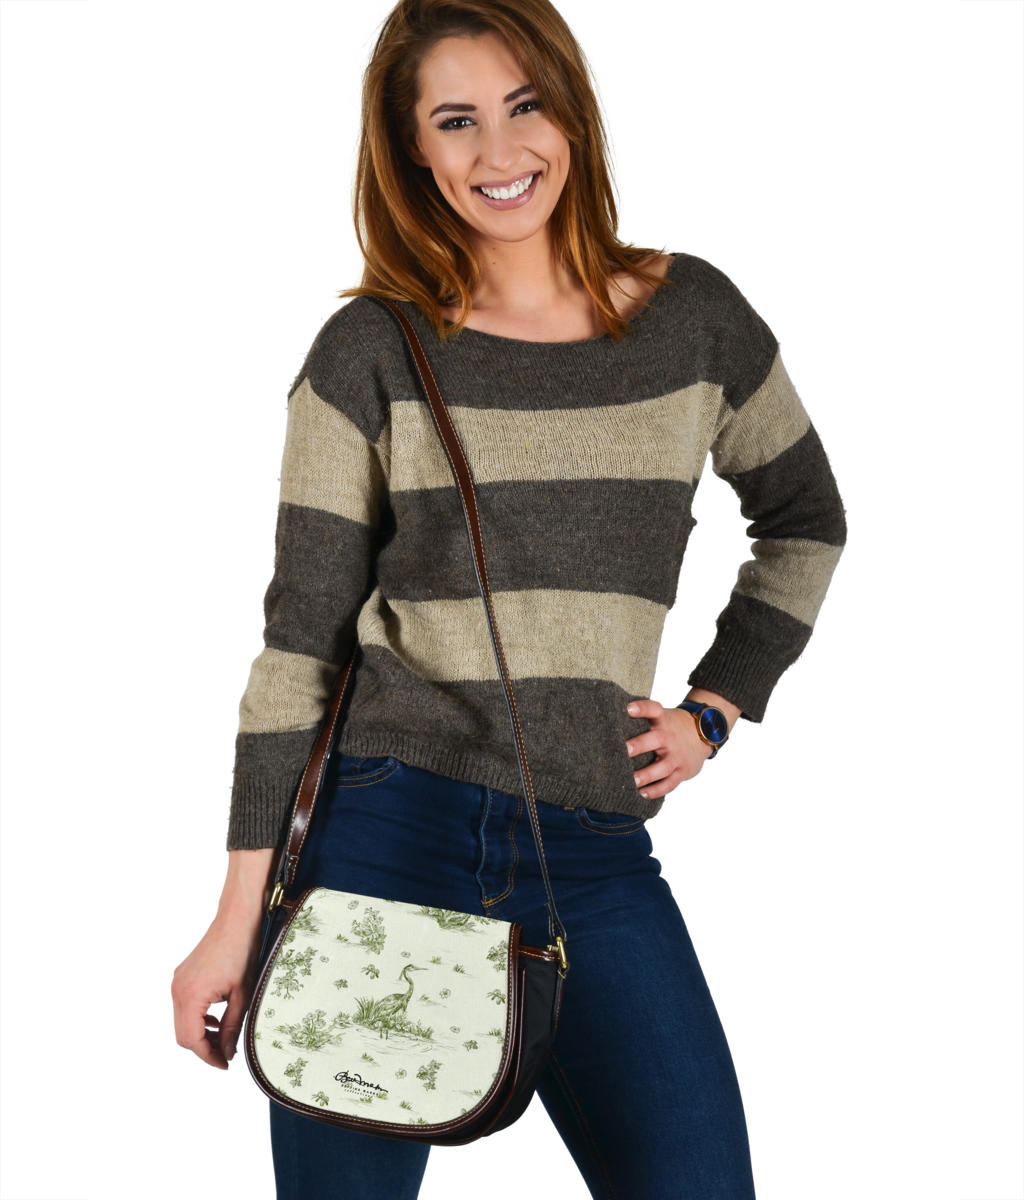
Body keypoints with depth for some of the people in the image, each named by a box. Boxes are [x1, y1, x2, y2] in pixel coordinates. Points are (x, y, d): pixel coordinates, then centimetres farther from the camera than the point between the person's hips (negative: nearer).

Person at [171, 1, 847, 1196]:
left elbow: (804, 520, 20)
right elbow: (301, 641, -2)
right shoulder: (371, 353, -2)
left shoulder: (694, 317, 5)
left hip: (595, 858, 2)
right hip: (384, 830, -1)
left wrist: (716, 709, 8)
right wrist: (240, 915, -4)